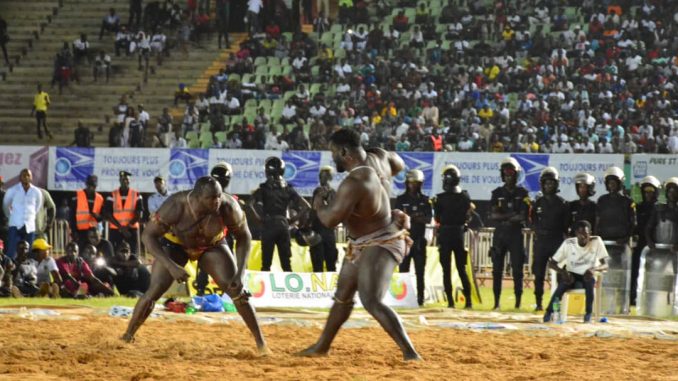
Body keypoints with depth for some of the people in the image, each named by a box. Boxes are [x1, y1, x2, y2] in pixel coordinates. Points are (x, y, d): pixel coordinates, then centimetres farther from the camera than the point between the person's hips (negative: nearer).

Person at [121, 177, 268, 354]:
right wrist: (171, 266, -41)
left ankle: (261, 344, 0)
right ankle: (127, 338, 6)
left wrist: (240, 274, -25)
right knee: (155, 291, -14)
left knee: (237, 291, -12)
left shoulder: (228, 208, -32)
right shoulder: (175, 207, -38)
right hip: (175, 244, -1)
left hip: (212, 245, 1)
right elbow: (148, 235, -30)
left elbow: (244, 237, -15)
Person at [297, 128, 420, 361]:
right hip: (361, 245, 11)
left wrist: (319, 205, -10)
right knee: (343, 296, 23)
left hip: (380, 246, -11)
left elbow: (331, 220, -30)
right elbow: (398, 166, 17)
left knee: (371, 302, -23)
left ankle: (410, 353, -24)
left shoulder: (353, 183, -32)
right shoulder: (377, 159, -5)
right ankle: (322, 347, 39)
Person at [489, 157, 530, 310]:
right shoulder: (497, 193, 8)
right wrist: (510, 216, -14)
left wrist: (503, 218, -9)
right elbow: (493, 215, -3)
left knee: (517, 269, -2)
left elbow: (523, 216, -6)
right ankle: (496, 302, 7)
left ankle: (518, 301, 1)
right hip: (499, 234, 2)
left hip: (516, 234, -2)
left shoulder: (522, 193, 3)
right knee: (497, 269, 2)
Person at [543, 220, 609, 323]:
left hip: (587, 276, 0)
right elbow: (552, 263, -3)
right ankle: (549, 312, -28)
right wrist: (562, 271, -25)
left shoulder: (596, 241, -7)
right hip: (571, 276, 0)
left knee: (589, 280, -37)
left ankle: (589, 314, -26)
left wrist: (594, 269, -34)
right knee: (563, 282, -35)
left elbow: (605, 264, -11)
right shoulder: (568, 243, -4)